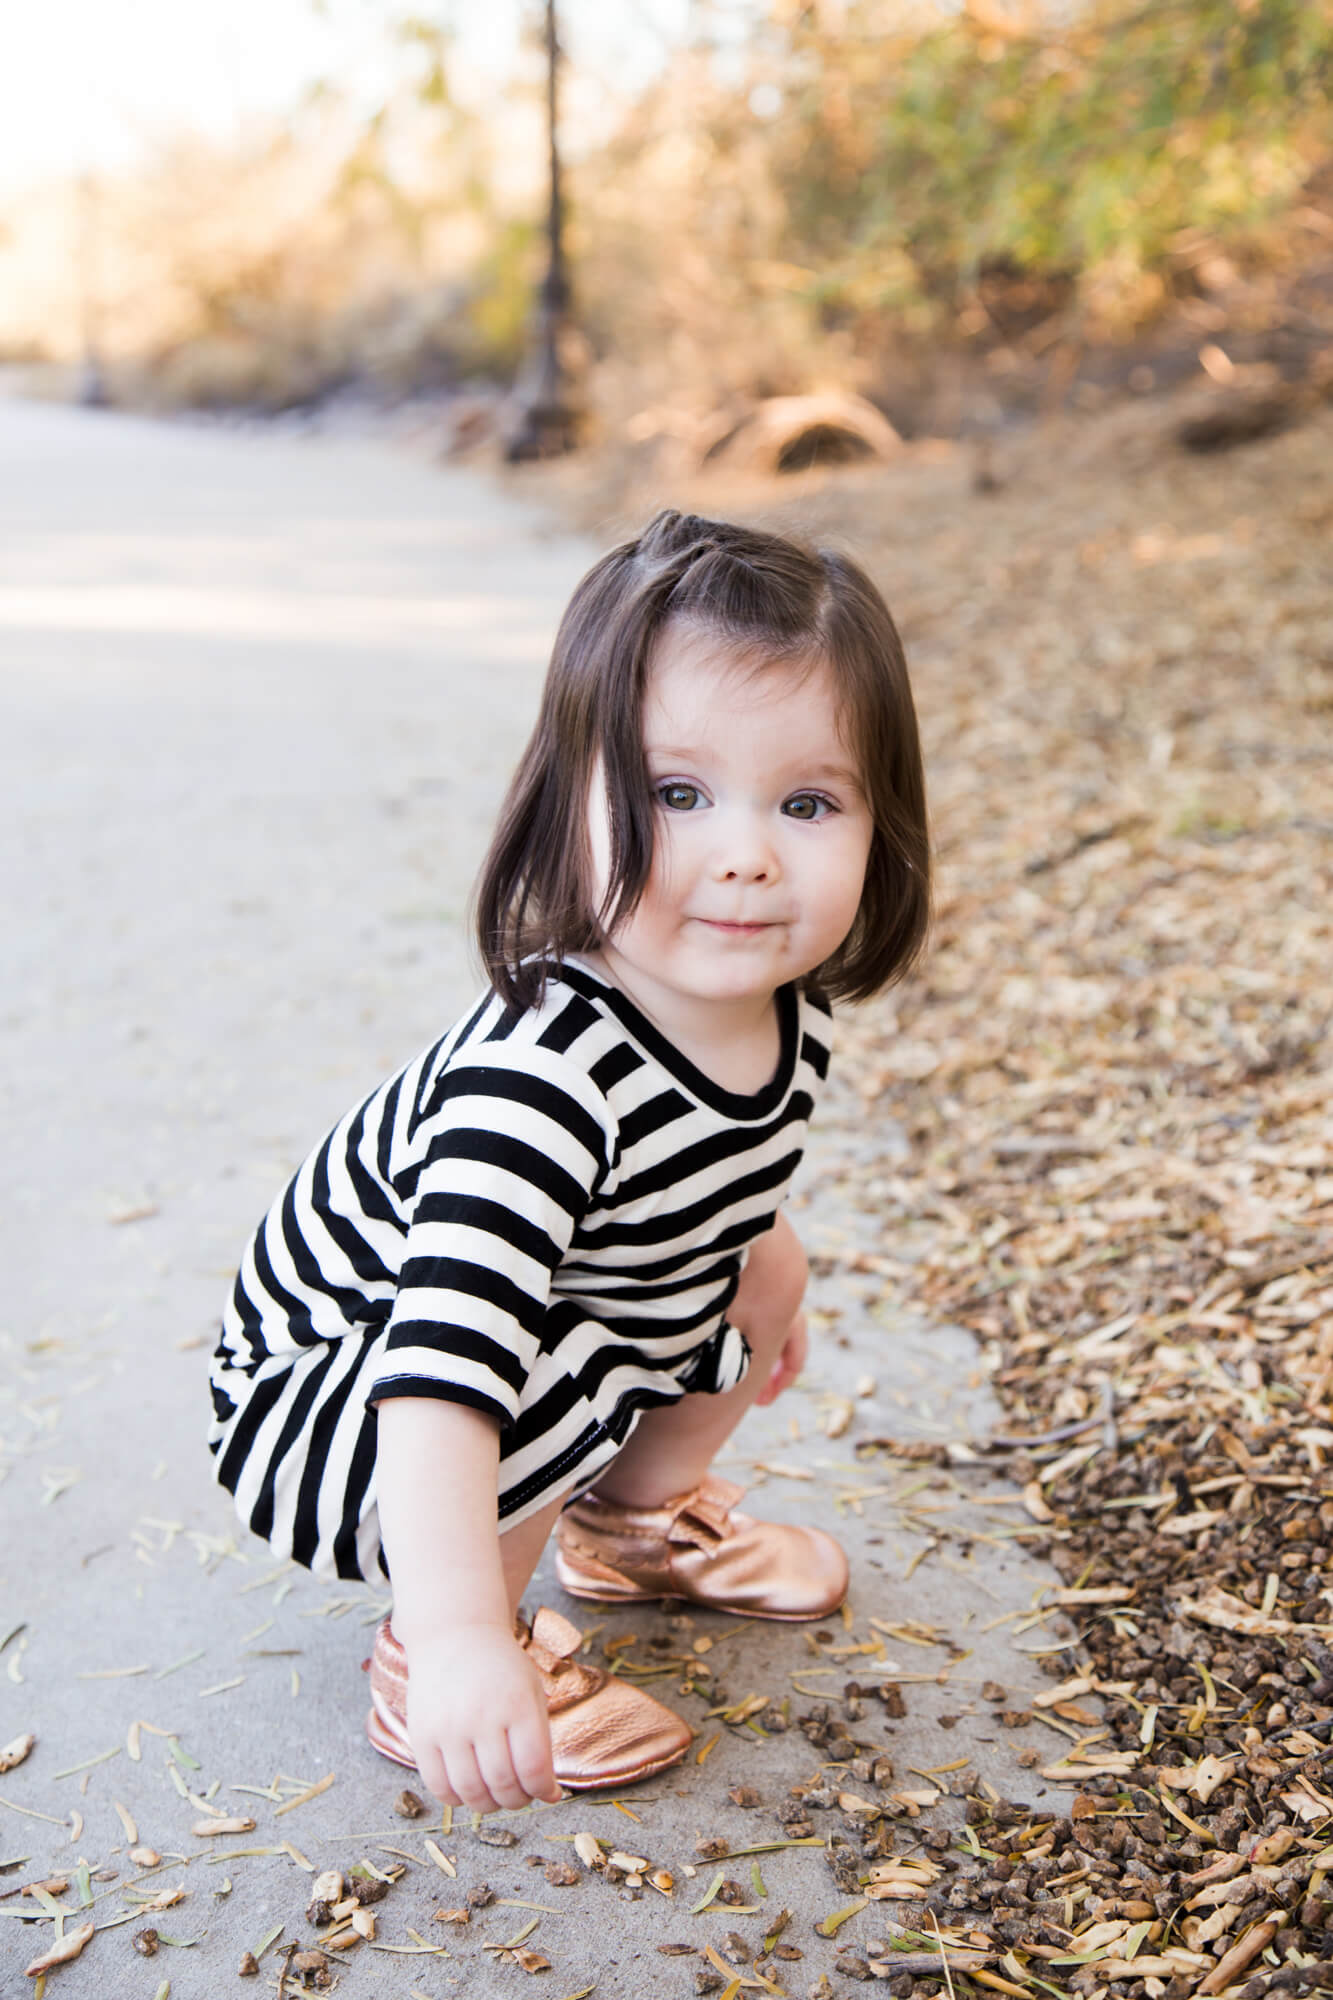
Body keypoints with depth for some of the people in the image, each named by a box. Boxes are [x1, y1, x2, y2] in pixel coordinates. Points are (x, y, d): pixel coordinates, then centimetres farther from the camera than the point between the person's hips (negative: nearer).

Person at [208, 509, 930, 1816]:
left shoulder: (782, 1008, -14)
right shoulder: (538, 1076, -41)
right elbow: (443, 1365, -49)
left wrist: (761, 1275, 24)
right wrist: (461, 1639, -57)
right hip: (316, 1397, -8)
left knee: (760, 1271, 11)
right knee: (567, 1372, -33)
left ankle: (640, 1516, 33)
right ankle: (416, 1664, -8)